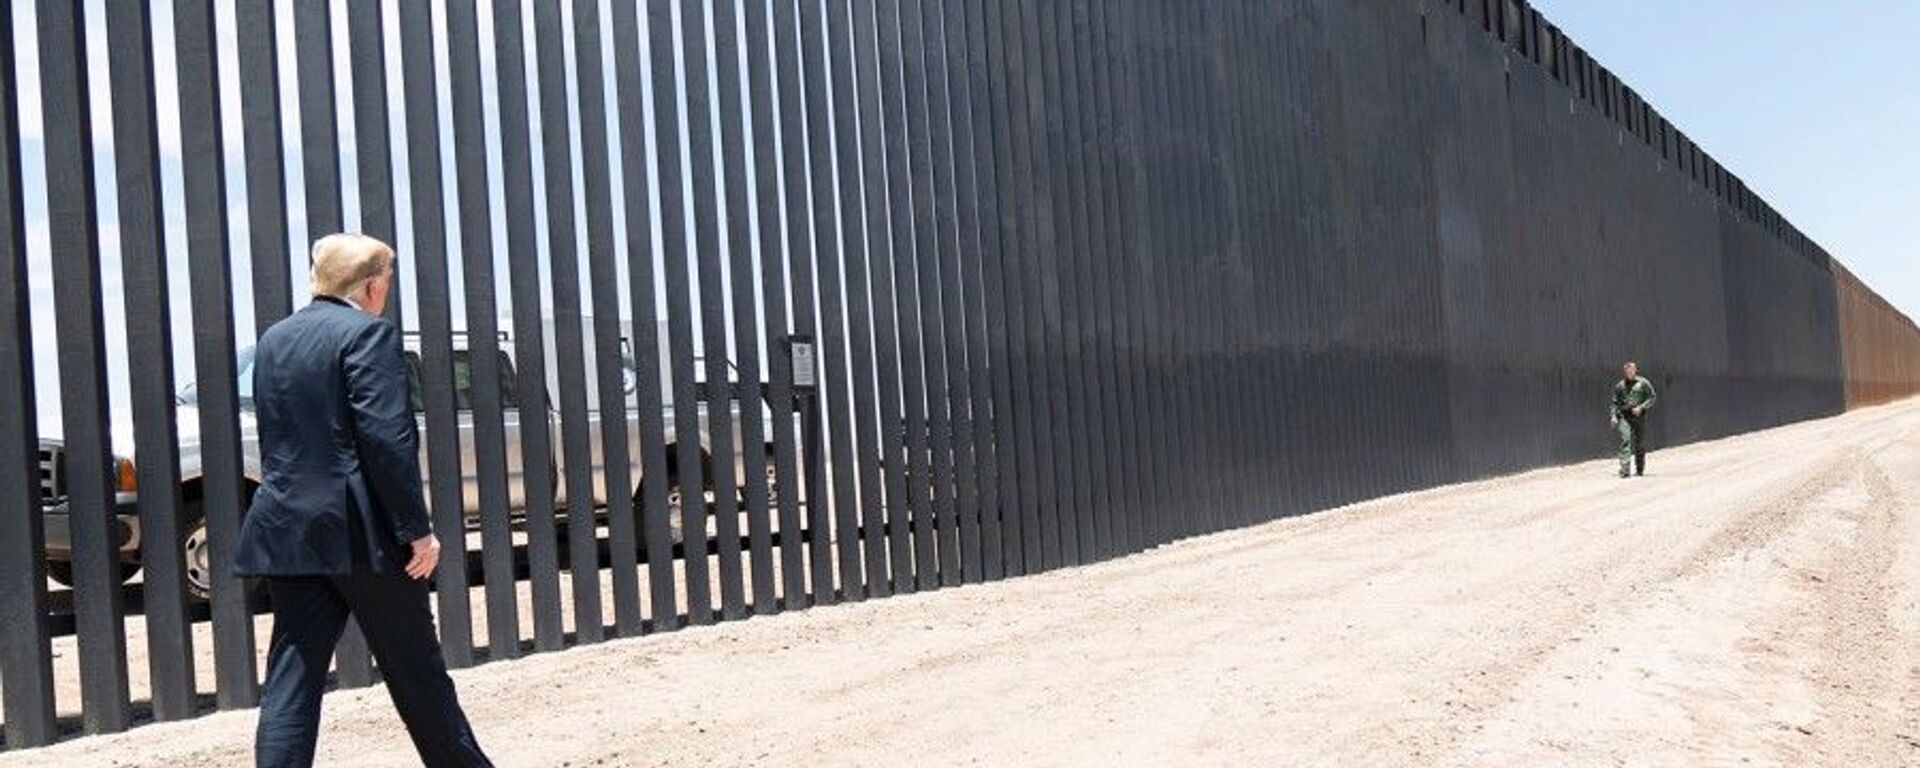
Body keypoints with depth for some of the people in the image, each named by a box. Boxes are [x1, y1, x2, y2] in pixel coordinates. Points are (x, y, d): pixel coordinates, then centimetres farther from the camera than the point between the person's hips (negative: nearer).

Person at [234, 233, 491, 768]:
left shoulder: (273, 340, 14)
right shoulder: (368, 334, -10)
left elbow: (275, 438, 19)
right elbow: (388, 439, -18)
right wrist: (417, 530, -15)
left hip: (286, 530, 6)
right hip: (360, 532, -6)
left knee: (291, 679, 5)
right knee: (416, 672, 7)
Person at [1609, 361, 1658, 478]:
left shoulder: (1643, 383, 1)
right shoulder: (1620, 385, 10)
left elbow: (1652, 397, 0)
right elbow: (1614, 402, 15)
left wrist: (1641, 407, -13)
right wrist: (1612, 415, 2)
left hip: (1639, 417, -1)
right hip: (1624, 416, 1)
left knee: (1640, 444, 7)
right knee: (1625, 440, -15)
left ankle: (1640, 469, 23)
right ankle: (1625, 469, -20)